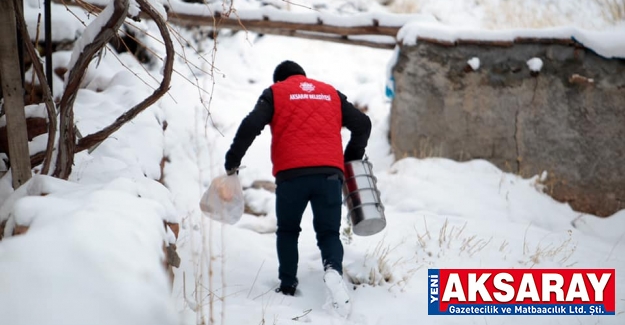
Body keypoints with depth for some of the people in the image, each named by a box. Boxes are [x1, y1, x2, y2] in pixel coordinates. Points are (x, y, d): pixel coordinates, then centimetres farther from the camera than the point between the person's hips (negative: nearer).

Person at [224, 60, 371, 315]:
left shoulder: (275, 93, 12)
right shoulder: (331, 93, 21)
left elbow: (251, 126, -2)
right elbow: (362, 123, 17)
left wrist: (232, 161, 5)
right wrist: (352, 158, 27)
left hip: (291, 174, -2)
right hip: (329, 173, 2)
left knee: (287, 231, 18)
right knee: (328, 232, 8)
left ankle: (288, 286, 14)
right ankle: (334, 269, -21)